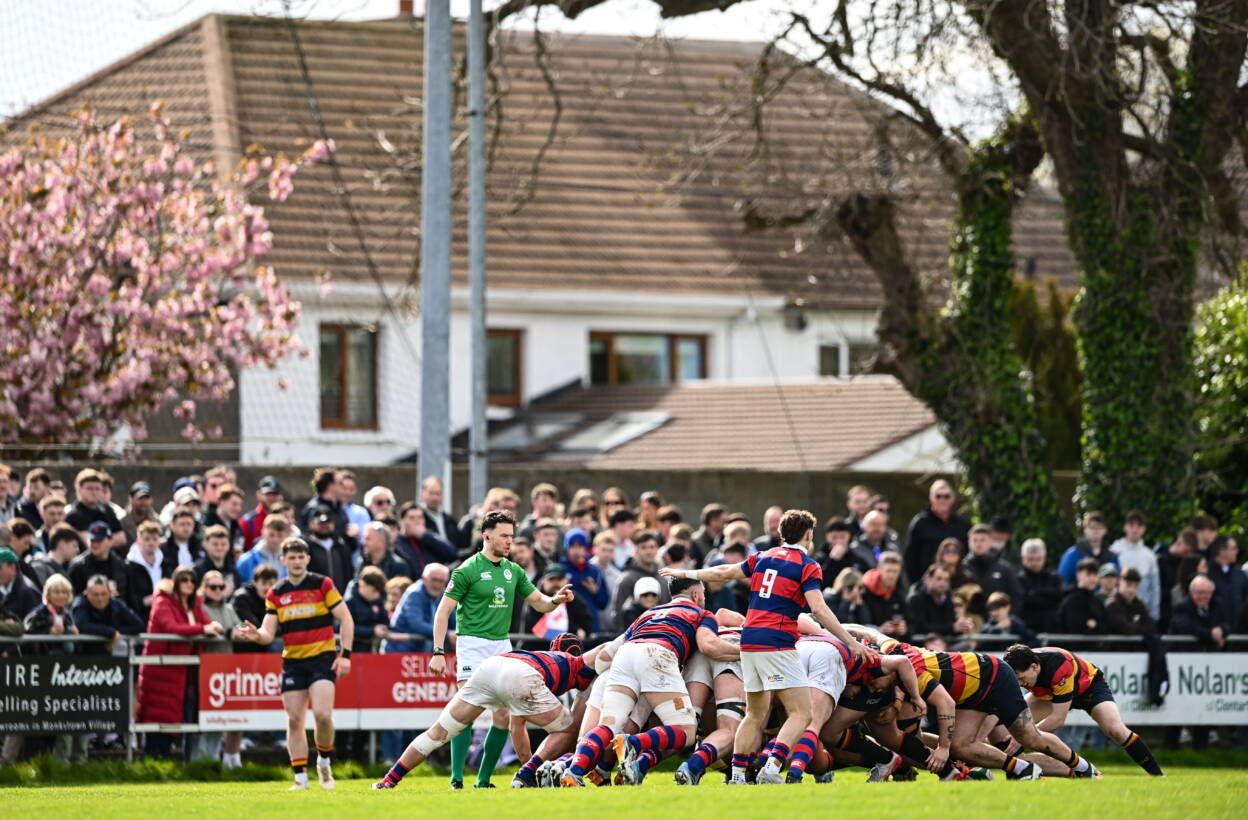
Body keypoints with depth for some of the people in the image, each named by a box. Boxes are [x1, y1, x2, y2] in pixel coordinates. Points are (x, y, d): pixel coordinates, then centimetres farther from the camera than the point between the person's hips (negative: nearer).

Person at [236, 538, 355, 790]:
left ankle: (324, 761, 5)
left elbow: (346, 619, 0)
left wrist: (345, 654, -9)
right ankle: (301, 777, 7)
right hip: (292, 662, 4)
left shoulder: (322, 585, -2)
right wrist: (256, 635, -21)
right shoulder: (275, 595, 7)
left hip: (322, 657, -3)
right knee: (294, 720, 0)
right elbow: (269, 633, 3)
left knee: (322, 714, -20)